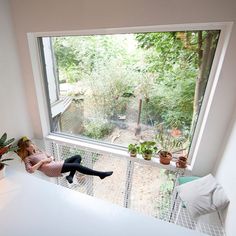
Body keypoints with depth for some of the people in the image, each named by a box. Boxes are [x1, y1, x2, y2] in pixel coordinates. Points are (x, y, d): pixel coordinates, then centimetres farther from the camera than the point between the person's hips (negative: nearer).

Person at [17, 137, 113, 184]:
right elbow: (30, 170, -10)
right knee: (76, 166, -25)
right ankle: (100, 174, -26)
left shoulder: (38, 151, 29)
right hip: (50, 169, -8)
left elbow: (51, 157, 26)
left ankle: (70, 176, -21)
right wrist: (42, 161, -9)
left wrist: (50, 159, 3)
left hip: (55, 164, 8)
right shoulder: (27, 158, 9)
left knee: (78, 157, -7)